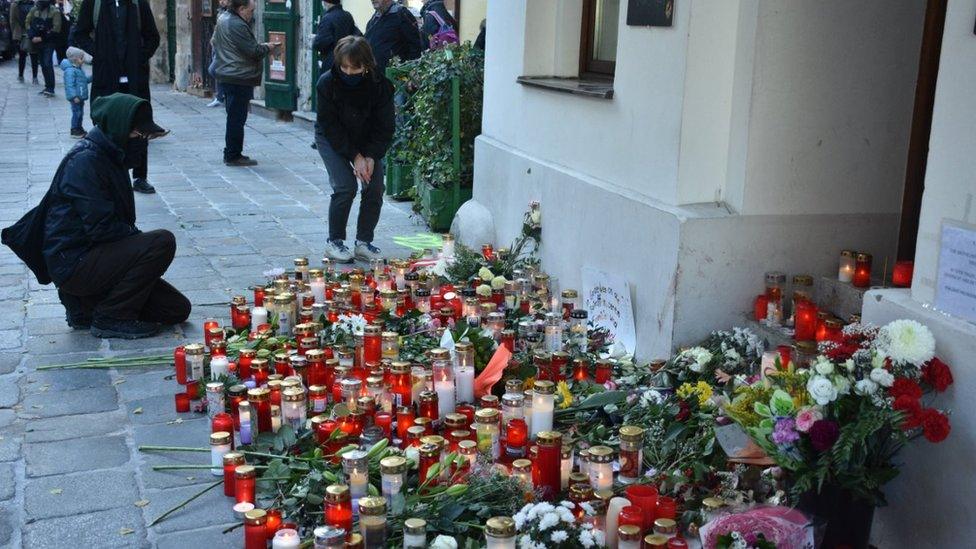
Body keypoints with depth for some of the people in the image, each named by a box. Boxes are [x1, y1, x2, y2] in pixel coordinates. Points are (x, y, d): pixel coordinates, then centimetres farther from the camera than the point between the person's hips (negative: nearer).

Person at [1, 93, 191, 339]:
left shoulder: (110, 157, 13)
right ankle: (111, 318, -12)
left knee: (178, 309, 3)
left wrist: (136, 237, 2)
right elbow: (101, 227, -24)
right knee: (163, 242, -26)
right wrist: (140, 237, -11)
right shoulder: (86, 161, -17)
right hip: (72, 262, -9)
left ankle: (86, 307, 13)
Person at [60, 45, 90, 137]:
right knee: (76, 112, -5)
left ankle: (79, 128, 28)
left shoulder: (79, 69, 14)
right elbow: (70, 85, -23)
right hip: (75, 97, -10)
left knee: (80, 113, 16)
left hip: (81, 96, 10)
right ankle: (74, 130, 3)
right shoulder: (70, 70, -19)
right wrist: (74, 96, -28)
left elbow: (85, 80, 27)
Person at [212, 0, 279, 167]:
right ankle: (233, 156, 0)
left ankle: (231, 153, 21)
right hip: (239, 79, -10)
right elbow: (253, 52, -20)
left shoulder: (223, 19, 13)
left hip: (226, 76, 10)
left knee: (234, 117, 16)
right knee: (237, 118, -4)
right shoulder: (238, 26, -18)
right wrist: (267, 47, 0)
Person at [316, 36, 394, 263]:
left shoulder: (380, 86, -22)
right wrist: (355, 157, -25)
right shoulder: (327, 83, -25)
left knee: (375, 188, -10)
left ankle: (364, 242, 5)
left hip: (367, 142, 2)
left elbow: (384, 127, -14)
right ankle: (334, 242, -2)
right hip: (332, 140, -2)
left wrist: (371, 157, -24)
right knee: (345, 186, -18)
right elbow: (329, 126, -21)